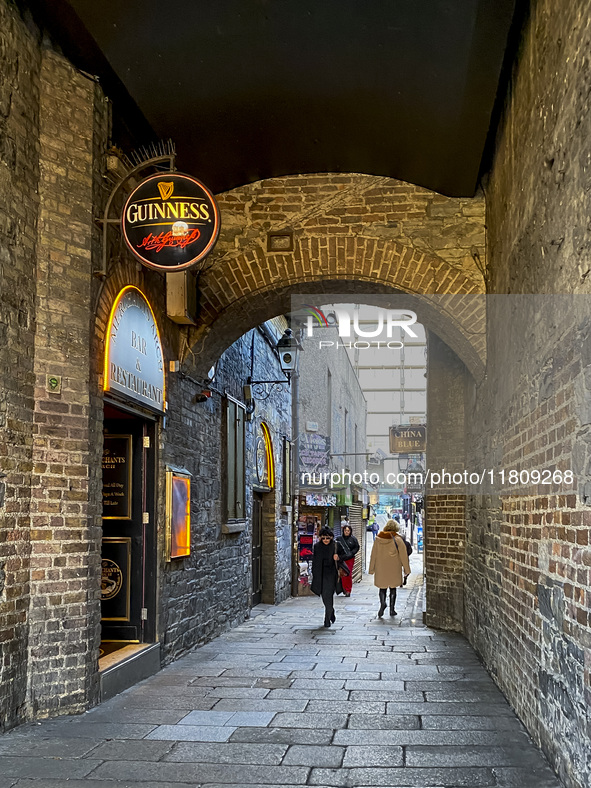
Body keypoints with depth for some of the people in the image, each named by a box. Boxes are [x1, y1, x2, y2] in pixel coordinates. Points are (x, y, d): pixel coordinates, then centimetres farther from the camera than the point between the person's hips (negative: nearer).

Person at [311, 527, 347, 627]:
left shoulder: (336, 545, -3)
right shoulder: (317, 546, 4)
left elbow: (344, 555, 9)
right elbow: (314, 561, 12)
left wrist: (339, 558, -13)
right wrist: (314, 576, 11)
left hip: (332, 574, -3)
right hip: (321, 574, 3)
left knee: (328, 595, -11)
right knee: (324, 595, 7)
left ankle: (327, 619, -4)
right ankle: (331, 613, 32)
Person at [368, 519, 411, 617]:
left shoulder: (378, 539, -1)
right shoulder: (397, 539, -8)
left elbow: (373, 555, 5)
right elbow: (403, 555, -5)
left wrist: (372, 569, 13)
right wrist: (406, 570, 3)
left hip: (381, 568, 1)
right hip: (394, 568, -1)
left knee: (382, 587, 10)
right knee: (393, 588, 11)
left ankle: (382, 603, -15)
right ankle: (392, 609, 11)